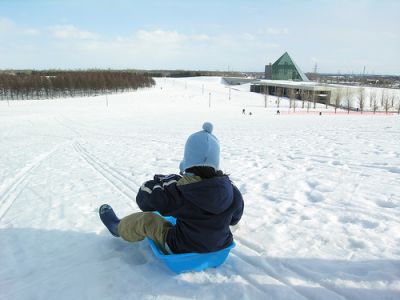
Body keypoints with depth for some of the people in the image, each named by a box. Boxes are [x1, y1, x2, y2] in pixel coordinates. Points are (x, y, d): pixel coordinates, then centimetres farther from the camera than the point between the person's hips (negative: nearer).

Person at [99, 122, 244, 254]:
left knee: (146, 220, 10)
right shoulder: (231, 191, -17)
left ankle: (118, 228, 40)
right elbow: (234, 218, 4)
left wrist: (164, 179, -1)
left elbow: (144, 197, -14)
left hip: (181, 250, -4)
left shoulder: (180, 190, -29)